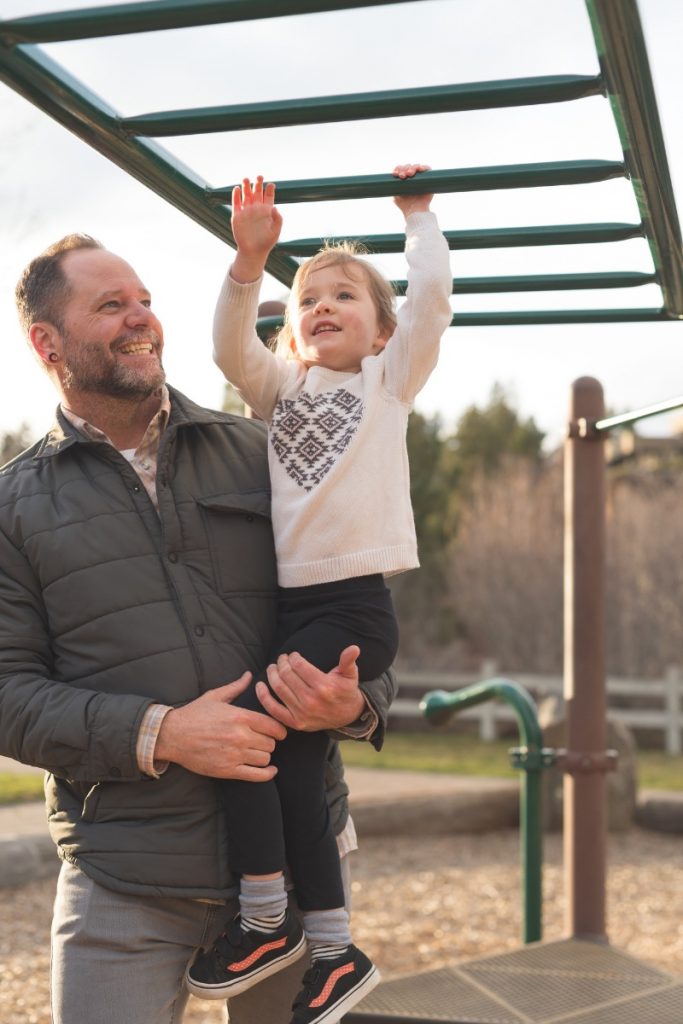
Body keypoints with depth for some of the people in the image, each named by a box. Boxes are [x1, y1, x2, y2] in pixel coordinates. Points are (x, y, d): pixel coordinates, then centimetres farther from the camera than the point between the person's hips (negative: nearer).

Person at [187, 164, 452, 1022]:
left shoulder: (388, 379, 10)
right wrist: (251, 259, -11)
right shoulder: (280, 388, 18)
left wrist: (418, 216, 10)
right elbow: (230, 346, 0)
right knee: (293, 769, 1)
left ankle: (265, 923, -5)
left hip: (354, 605, -5)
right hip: (290, 600, 5)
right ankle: (335, 954, 14)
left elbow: (431, 298, -2)